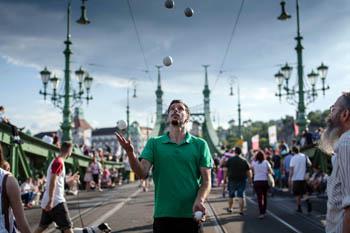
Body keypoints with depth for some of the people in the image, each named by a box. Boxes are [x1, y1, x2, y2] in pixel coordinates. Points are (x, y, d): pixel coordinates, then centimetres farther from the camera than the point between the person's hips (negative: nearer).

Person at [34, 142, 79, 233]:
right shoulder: (59, 162, -13)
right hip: (57, 202, -9)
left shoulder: (55, 161, 17)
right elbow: (52, 182, -21)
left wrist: (70, 179, 40)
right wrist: (51, 200, -26)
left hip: (47, 202, 9)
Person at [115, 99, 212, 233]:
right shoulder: (154, 143, 6)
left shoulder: (200, 144, 4)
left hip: (191, 217, 0)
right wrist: (130, 153, -25)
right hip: (162, 216, 0)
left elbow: (206, 181, 2)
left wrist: (199, 201, -17)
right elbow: (142, 173, -7)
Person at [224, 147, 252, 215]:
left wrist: (225, 177, 8)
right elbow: (249, 171, -1)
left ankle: (230, 208, 29)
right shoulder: (244, 160, -1)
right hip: (242, 180, 0)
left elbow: (225, 170, -3)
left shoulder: (230, 160, -2)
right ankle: (241, 210, -2)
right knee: (241, 196, 2)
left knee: (231, 195, 15)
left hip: (232, 180, 0)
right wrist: (250, 180, 8)